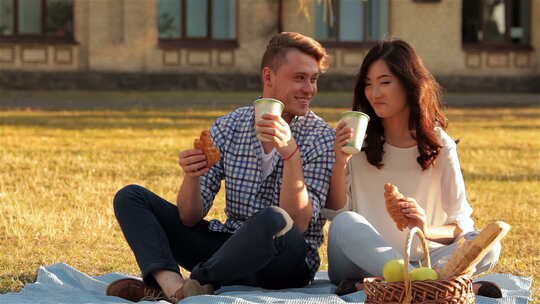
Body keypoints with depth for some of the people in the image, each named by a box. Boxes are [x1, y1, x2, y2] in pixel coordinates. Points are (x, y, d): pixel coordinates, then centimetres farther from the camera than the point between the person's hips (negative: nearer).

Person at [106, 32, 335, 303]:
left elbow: (298, 223, -18)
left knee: (274, 220, -38)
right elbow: (189, 218, 0)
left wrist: (291, 154, -28)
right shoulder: (229, 126, 3)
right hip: (231, 249, 5)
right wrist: (191, 176, -20)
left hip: (288, 262, -4)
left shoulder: (321, 138, -6)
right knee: (131, 197, -4)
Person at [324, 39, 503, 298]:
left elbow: (462, 224, 2)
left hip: (421, 258, 1)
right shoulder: (357, 140, 4)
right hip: (361, 261, -1)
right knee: (346, 223, -32)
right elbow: (334, 214, 2)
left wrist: (427, 230, -20)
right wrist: (340, 164, -15)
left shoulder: (439, 145, 4)